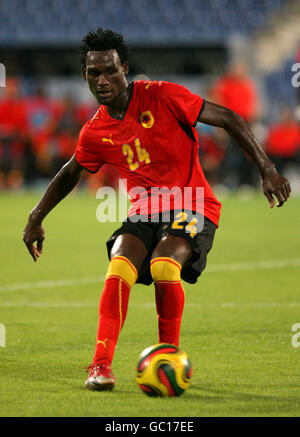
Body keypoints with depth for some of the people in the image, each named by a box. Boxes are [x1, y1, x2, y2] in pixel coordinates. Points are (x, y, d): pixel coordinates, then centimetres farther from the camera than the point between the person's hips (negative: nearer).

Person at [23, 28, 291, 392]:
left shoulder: (160, 97, -13)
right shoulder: (94, 133, 1)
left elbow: (227, 119, -12)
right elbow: (69, 174, 23)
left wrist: (266, 170, -17)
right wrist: (36, 218, 21)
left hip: (192, 209, -4)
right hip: (144, 212, 4)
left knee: (164, 266, -31)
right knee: (119, 269, -25)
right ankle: (101, 364, -20)